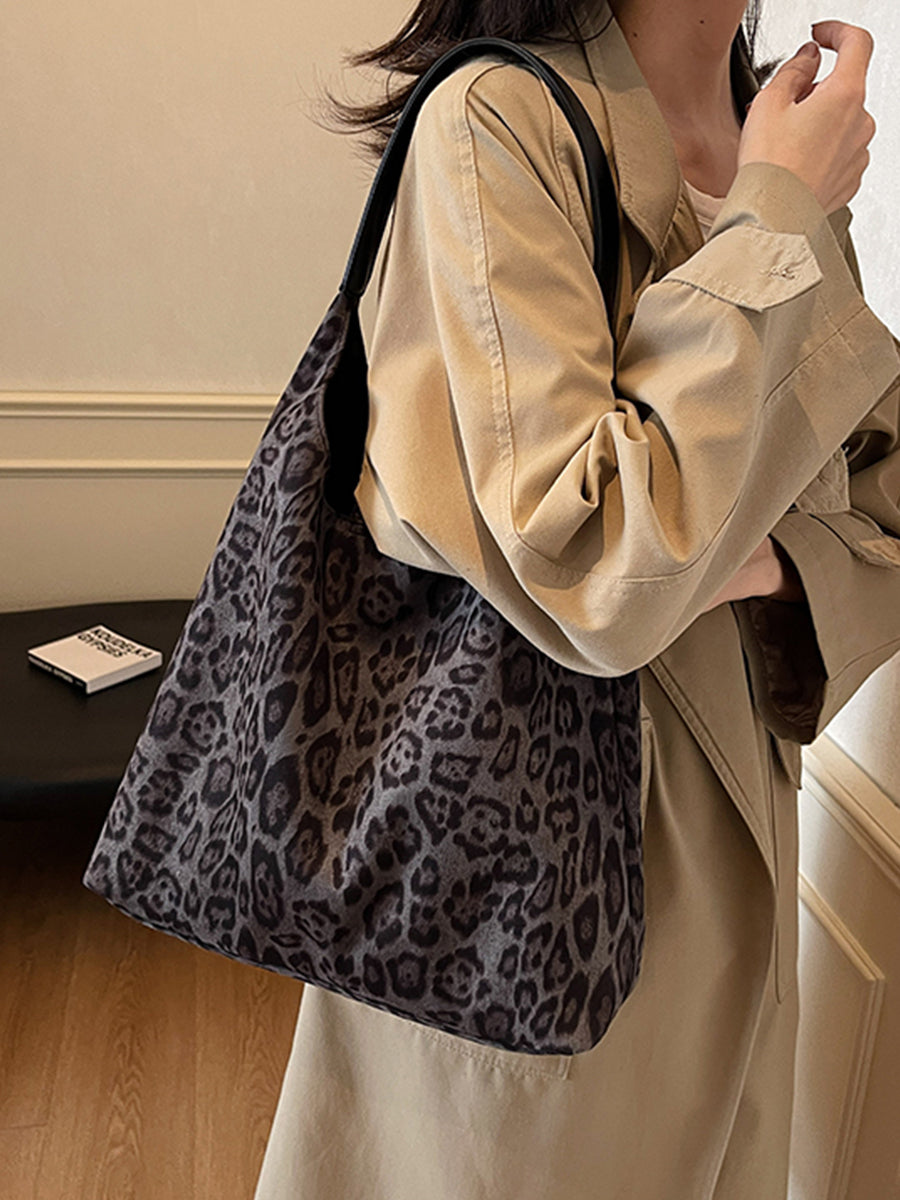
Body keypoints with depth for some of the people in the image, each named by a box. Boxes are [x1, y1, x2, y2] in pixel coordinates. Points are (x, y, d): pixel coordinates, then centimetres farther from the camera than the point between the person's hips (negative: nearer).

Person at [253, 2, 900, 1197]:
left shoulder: (796, 148, 4)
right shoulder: (498, 119, -17)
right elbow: (598, 571, -29)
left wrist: (760, 559, -15)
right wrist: (773, 222, -19)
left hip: (733, 818, 7)